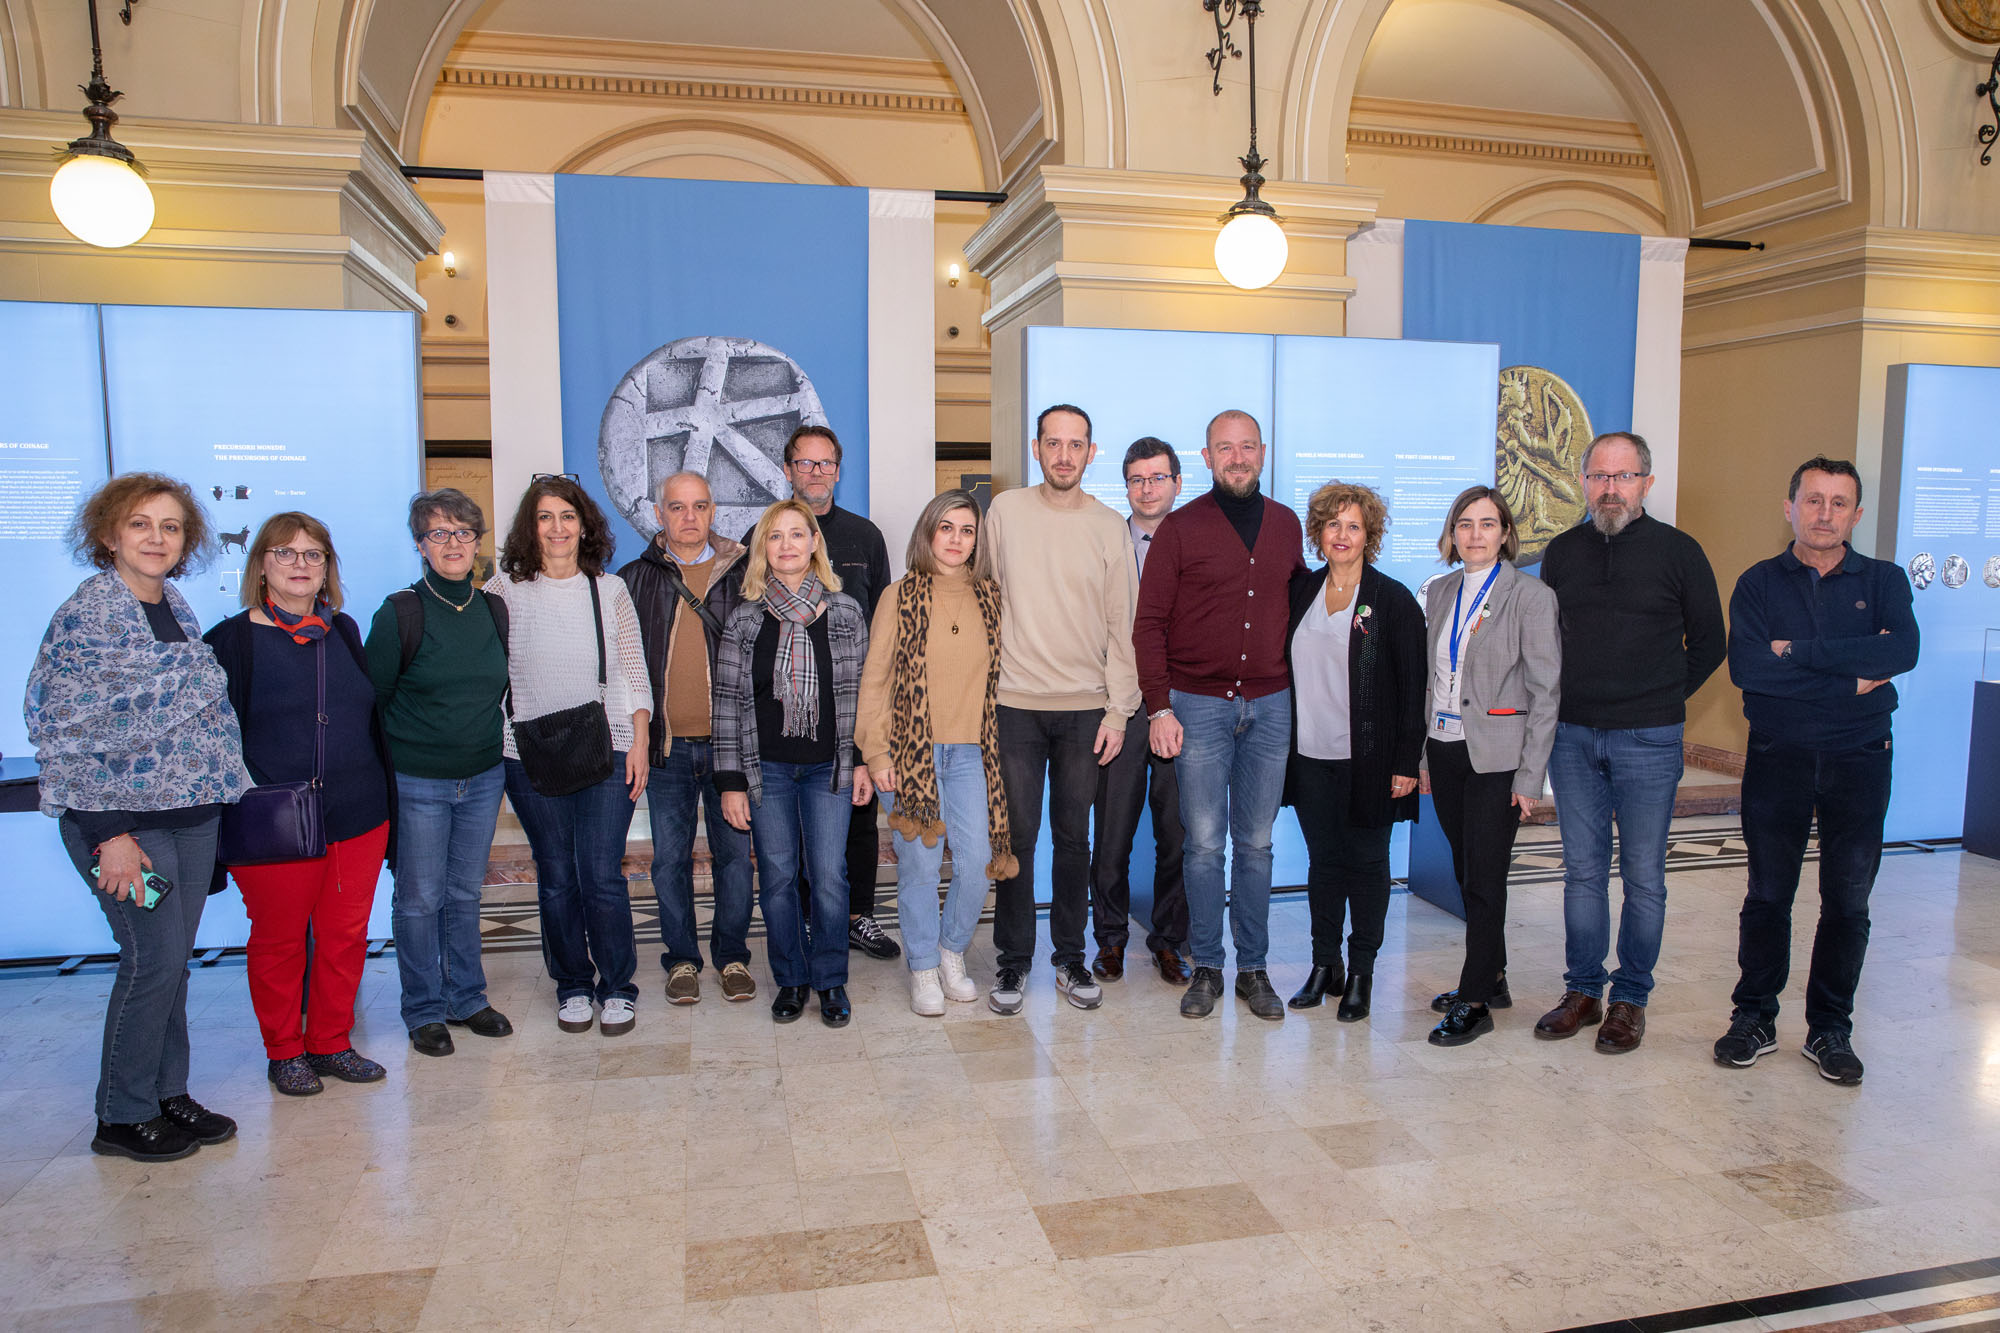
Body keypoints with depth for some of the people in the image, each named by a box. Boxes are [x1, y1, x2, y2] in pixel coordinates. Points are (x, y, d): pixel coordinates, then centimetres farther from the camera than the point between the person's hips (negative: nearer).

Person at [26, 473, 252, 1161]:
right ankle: (122, 1118, 14)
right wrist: (110, 835, -17)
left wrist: (215, 790, 13)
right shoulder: (85, 613, -12)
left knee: (174, 958, 12)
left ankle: (167, 1095, 25)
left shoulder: (175, 607, 10)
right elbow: (64, 731, -15)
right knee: (153, 957, -3)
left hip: (192, 812, 7)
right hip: (123, 817, -7)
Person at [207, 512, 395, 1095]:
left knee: (346, 937, 10)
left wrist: (385, 799, 13)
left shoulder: (344, 632, 9)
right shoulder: (233, 639, -4)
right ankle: (284, 1052, 27)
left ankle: (331, 1043, 27)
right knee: (278, 941, 9)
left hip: (358, 817, 4)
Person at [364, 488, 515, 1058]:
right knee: (420, 900, 6)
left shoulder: (493, 610, 4)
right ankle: (424, 1011, 20)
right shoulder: (400, 613, -10)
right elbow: (372, 697, -5)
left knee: (465, 893, 14)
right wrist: (389, 766, -5)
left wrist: (490, 745, 12)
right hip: (416, 782, -4)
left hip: (483, 777, 4)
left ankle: (466, 999, 28)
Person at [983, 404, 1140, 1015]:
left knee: (1074, 837, 8)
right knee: (1016, 835, 2)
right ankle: (1014, 959, 16)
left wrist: (1118, 710, -1)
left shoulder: (1110, 526, 4)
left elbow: (1122, 624, 4)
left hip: (1086, 706, 1)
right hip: (1014, 702, 0)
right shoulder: (1005, 511, 3)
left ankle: (1070, 957, 22)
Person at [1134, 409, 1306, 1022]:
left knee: (1257, 841, 9)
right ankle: (1207, 966, 16)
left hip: (1270, 706, 3)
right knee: (1205, 842, 2)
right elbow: (1149, 623, -4)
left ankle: (1253, 968, 19)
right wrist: (1159, 707, -10)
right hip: (1199, 705, -3)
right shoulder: (1179, 528, -2)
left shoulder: (1286, 525, 10)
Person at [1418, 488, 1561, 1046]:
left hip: (1496, 757, -5)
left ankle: (1475, 1002, 8)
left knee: (1484, 877, -2)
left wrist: (1529, 777, -11)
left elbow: (1546, 693, -8)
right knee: (1467, 871, 13)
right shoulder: (1439, 592, 10)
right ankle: (1491, 977, 28)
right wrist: (1423, 753, 10)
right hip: (1444, 749, 6)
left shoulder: (1530, 597, -7)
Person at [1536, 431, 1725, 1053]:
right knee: (1582, 869, 9)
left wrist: (1663, 698, 5)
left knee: (1643, 875, 4)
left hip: (1647, 741, -3)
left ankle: (1630, 998, 16)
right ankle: (1582, 991, 19)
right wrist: (1566, 701, 9)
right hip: (1572, 735, 3)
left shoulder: (1678, 551, -1)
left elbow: (1708, 643, 7)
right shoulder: (1562, 552, 8)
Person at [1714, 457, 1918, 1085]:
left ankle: (1830, 1028, 20)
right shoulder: (1759, 583, 2)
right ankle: (1754, 1017, 19)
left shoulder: (1883, 580, 5)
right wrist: (1851, 680, -15)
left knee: (1848, 899, 7)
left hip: (1859, 758, 1)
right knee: (1767, 894, 6)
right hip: (1777, 756, -1)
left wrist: (1798, 651, -18)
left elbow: (1904, 650, -16)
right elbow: (1745, 666, -15)